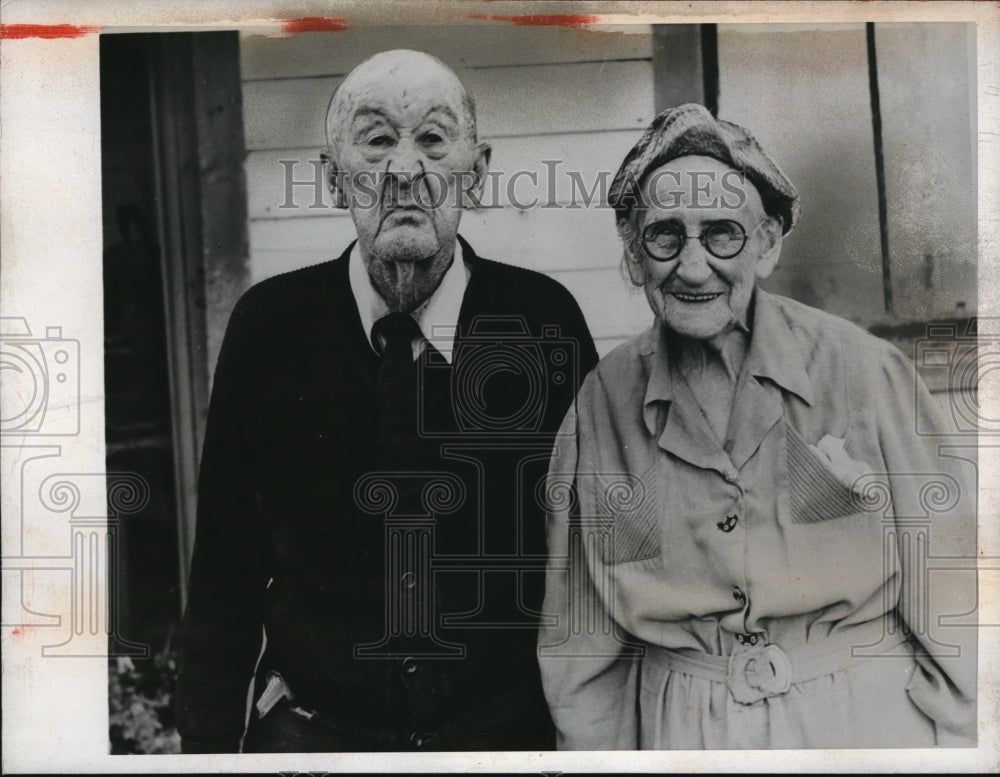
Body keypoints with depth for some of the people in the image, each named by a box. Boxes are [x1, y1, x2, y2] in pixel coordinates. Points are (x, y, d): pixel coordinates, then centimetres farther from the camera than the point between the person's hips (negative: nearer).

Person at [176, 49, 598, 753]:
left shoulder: (545, 317, -9)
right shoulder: (269, 323, -8)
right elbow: (225, 567, -3)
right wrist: (209, 743, -2)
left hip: (513, 724, 0)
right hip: (310, 729, 1)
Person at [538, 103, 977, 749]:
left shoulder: (863, 370, -11)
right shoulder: (602, 405, -6)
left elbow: (947, 586, -5)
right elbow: (582, 646, 1)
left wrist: (957, 742, -7)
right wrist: (598, 750, -1)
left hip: (868, 718, -1)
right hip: (680, 729, 1)